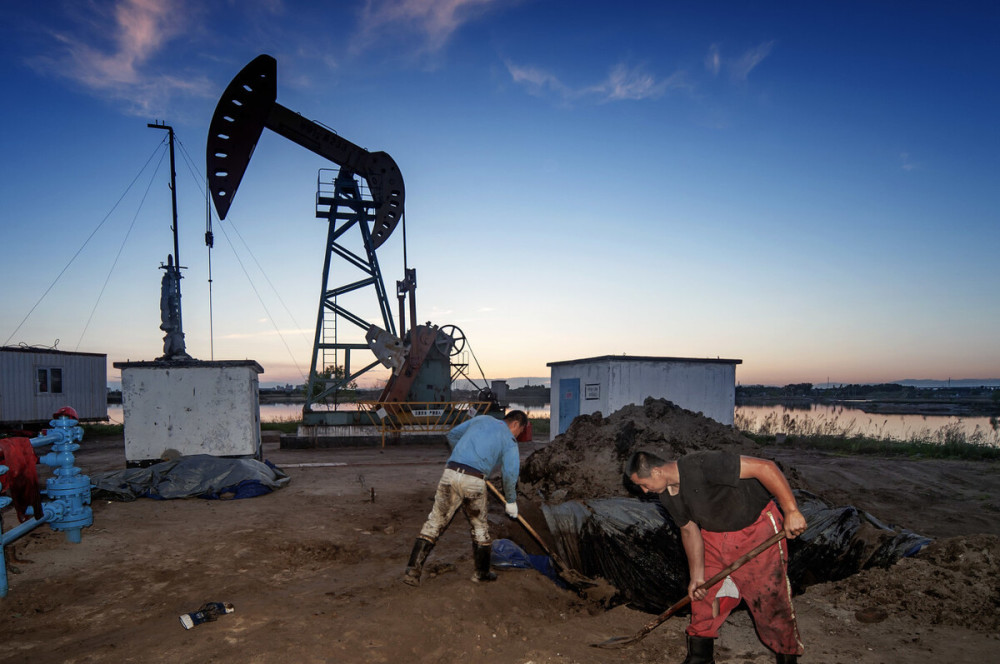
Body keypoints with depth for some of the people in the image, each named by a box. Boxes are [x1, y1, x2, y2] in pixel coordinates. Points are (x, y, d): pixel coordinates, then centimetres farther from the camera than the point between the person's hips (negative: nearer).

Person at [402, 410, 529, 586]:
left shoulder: (482, 419, 22)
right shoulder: (509, 440, 10)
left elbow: (452, 435, 27)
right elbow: (510, 474, 3)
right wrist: (511, 501, 16)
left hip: (450, 473, 3)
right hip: (474, 481, -3)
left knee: (434, 523, 9)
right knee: (480, 527, 18)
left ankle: (412, 570, 5)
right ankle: (482, 573, 30)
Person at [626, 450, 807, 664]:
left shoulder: (702, 465, -35)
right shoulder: (668, 497, -7)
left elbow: (765, 467, -35)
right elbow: (689, 531, 3)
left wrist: (791, 512, -34)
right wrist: (697, 576, -1)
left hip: (756, 528, -7)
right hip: (714, 534, 7)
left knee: (769, 597, 0)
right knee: (702, 593, 8)